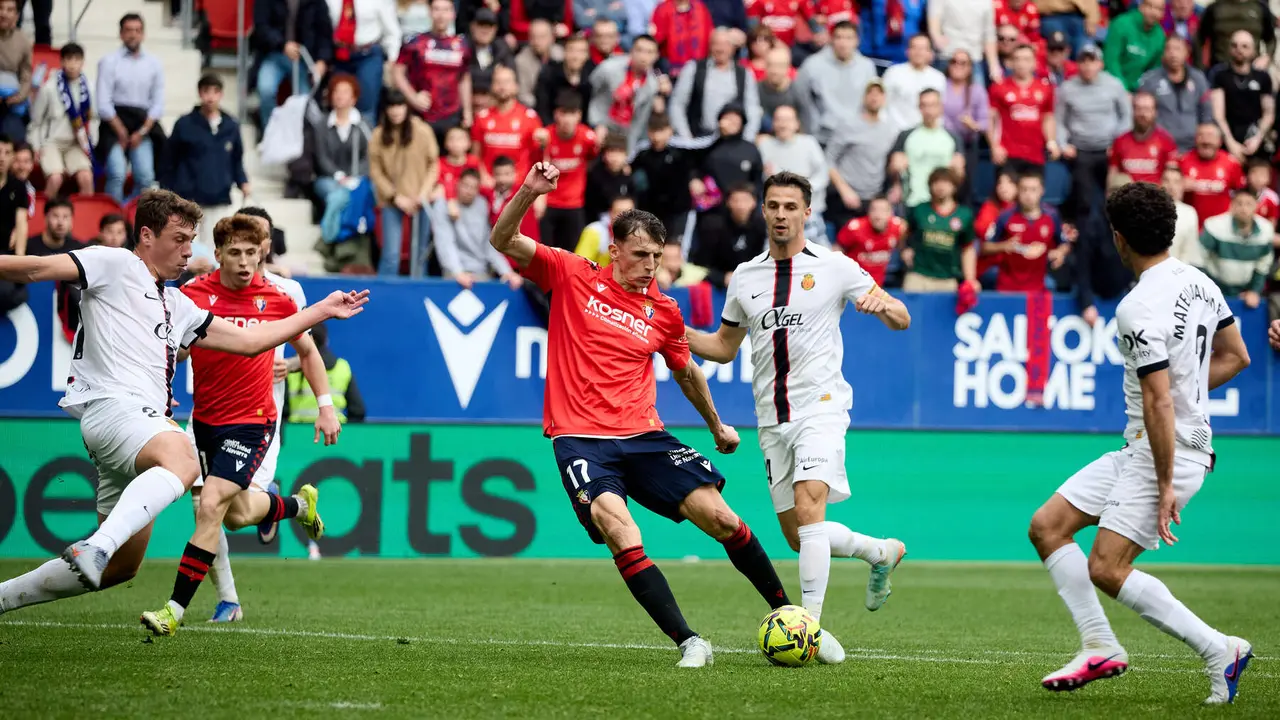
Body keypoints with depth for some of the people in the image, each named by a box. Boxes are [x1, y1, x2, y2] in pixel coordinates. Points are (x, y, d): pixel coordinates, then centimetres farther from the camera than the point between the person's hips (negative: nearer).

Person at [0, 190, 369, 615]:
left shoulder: (176, 305, 30)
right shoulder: (114, 265, 7)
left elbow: (248, 340, 33)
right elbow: (38, 270, -5)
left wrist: (324, 310, 35)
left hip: (149, 418, 9)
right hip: (112, 405, -9)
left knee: (120, 567, 8)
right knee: (183, 461, -39)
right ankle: (96, 548, -53)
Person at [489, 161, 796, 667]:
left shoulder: (664, 313, 10)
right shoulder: (572, 277, 2)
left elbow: (686, 371, 28)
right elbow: (503, 241, -6)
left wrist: (716, 426, 37)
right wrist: (528, 194, -23)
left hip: (643, 436, 3)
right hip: (580, 439, -3)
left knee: (721, 519, -7)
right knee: (620, 532, -26)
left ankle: (787, 613, 12)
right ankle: (687, 642, -26)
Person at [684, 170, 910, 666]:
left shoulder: (834, 268, 0)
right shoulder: (745, 277, 12)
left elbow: (901, 320, 1)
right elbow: (725, 346, 21)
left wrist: (881, 303, -23)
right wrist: (678, 333, 3)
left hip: (820, 406, -5)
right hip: (772, 420, 5)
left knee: (808, 506, -25)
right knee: (798, 537, 7)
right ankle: (882, 553, 33)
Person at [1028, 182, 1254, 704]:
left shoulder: (1139, 309, -22)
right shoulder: (1199, 283, 6)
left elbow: (1159, 401, -24)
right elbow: (1234, 356, 18)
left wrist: (1166, 485, -22)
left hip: (1166, 451, -10)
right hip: (1136, 451, 10)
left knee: (1106, 568, -12)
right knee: (1047, 526, 8)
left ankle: (1219, 650, -6)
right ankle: (1099, 646, 8)